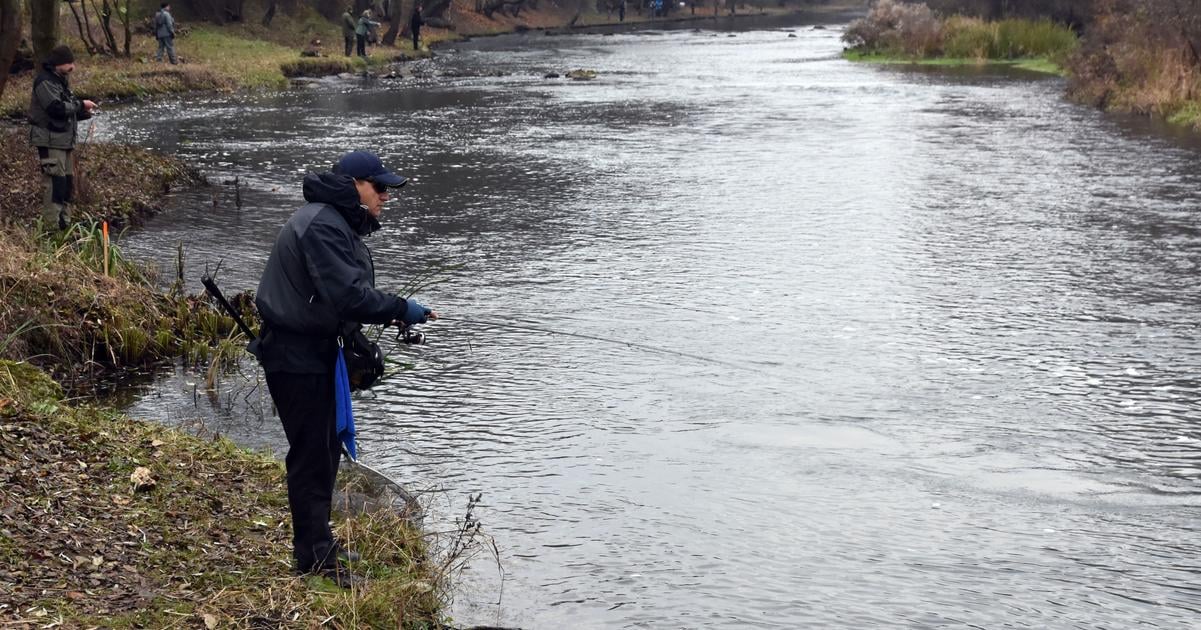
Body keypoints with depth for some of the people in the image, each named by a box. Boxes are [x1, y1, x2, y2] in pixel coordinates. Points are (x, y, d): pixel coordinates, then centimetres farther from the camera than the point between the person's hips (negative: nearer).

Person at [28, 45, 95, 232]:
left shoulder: (59, 80, 18)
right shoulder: (45, 82, -14)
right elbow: (56, 108, -25)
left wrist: (84, 113, 3)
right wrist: (80, 105, -14)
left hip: (64, 139, 10)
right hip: (50, 141, -10)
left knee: (67, 181, 14)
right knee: (55, 182, -13)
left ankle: (64, 223, 22)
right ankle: (51, 226, -12)